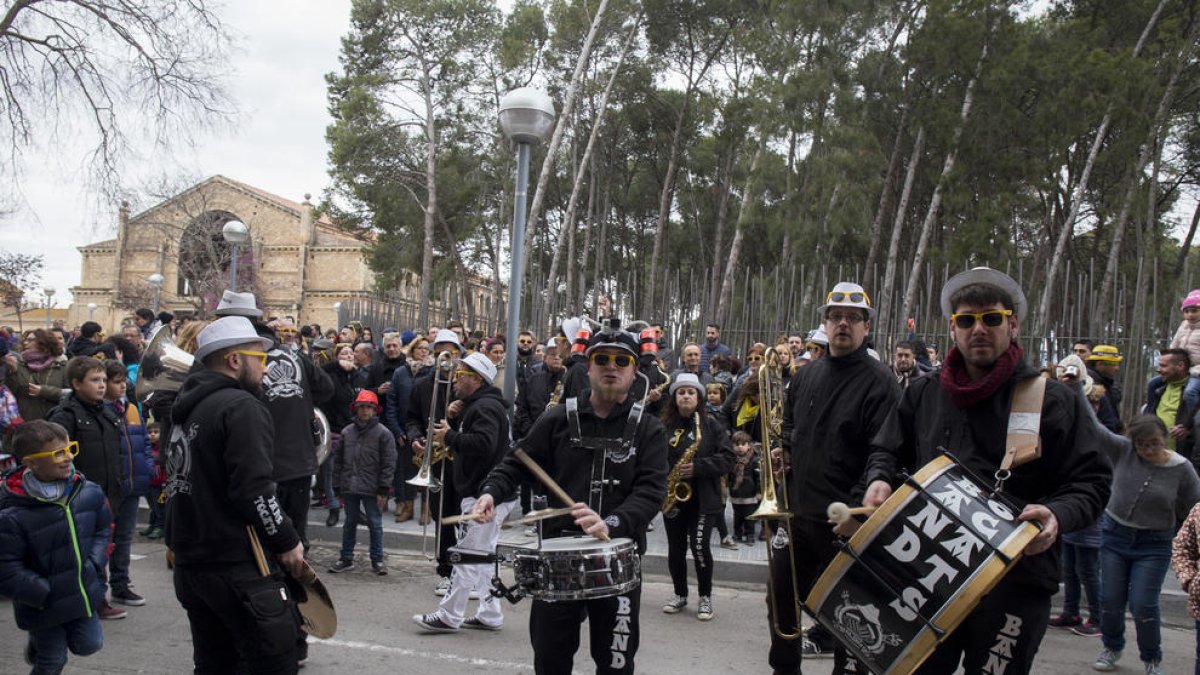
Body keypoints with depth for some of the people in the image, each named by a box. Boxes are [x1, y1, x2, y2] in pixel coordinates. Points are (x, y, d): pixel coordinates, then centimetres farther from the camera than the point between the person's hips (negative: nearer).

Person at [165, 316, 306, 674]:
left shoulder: (188, 409, 16)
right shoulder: (242, 406, -12)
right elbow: (253, 490, -20)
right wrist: (288, 541, -9)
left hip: (191, 564, 10)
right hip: (239, 565, -10)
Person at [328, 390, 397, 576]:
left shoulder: (383, 433, -5)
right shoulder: (347, 432, 6)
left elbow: (389, 463, -6)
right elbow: (338, 461, 11)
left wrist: (383, 490, -10)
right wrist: (337, 487, 8)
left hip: (372, 489, -3)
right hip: (349, 488, 4)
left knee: (375, 524, 4)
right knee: (349, 523, 14)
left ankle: (377, 560, 15)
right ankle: (346, 559, 23)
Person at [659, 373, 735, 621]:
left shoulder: (712, 425, 0)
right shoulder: (664, 427, 3)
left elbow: (727, 458, -7)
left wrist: (698, 467, -20)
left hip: (703, 498, -3)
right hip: (672, 498, 3)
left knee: (699, 545, -12)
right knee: (675, 549, 9)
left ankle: (705, 597, 5)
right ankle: (680, 594, 26)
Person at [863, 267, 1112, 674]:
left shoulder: (1054, 402, -2)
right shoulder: (922, 395, 10)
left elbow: (1091, 482, -3)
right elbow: (886, 451, 21)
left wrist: (1058, 516, -22)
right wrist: (879, 480, -1)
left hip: (1016, 583, -3)